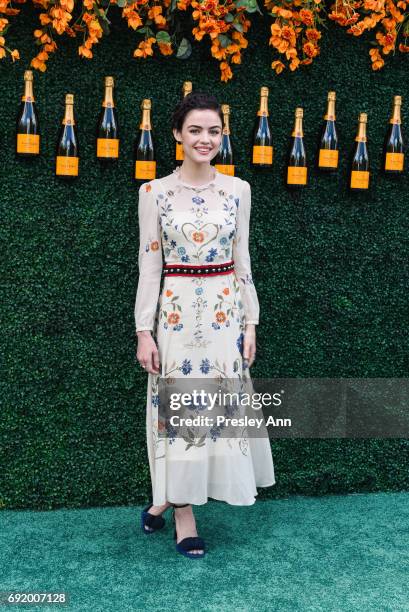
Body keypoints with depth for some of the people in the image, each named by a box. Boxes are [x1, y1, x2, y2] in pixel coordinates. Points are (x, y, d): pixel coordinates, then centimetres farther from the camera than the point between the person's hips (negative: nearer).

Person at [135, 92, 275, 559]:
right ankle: (183, 512, 20)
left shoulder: (238, 190, 5)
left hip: (225, 311, 3)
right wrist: (144, 331, -6)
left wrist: (251, 323, 3)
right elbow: (149, 264, -2)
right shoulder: (154, 192, -1)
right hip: (175, 312, -2)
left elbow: (242, 261, 7)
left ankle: (169, 497, 28)